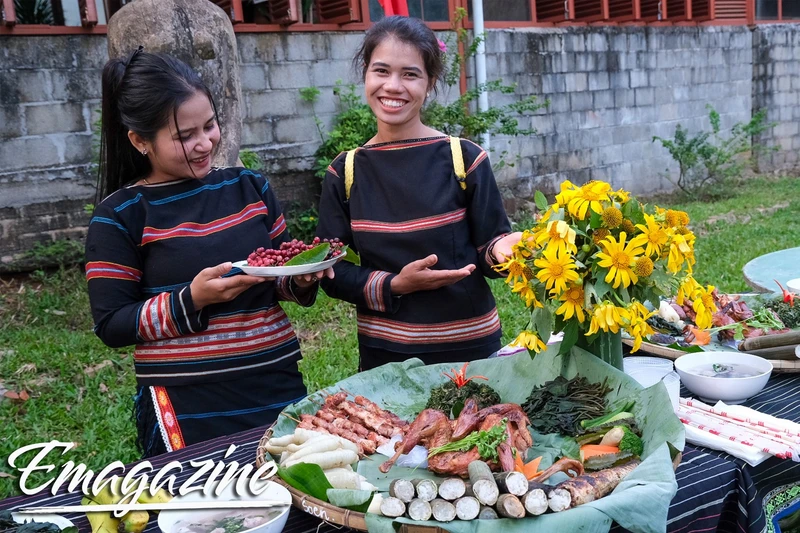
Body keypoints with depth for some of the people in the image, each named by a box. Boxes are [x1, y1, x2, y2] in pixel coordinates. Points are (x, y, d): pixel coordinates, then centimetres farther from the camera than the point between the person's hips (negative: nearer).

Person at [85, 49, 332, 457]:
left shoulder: (248, 186, 5)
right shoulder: (120, 217, -5)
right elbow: (112, 326, -6)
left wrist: (302, 277, -9)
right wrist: (192, 300, -20)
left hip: (279, 385, 4)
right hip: (188, 407, -4)